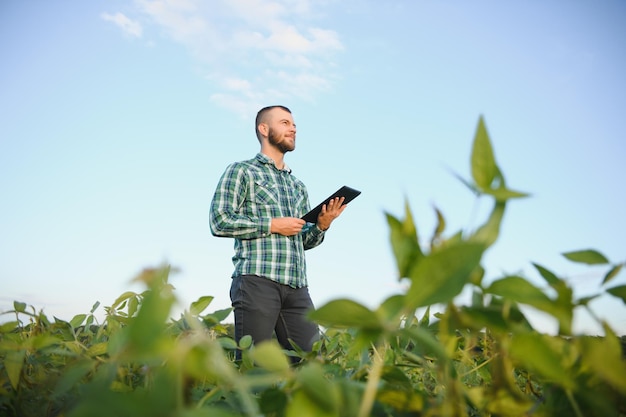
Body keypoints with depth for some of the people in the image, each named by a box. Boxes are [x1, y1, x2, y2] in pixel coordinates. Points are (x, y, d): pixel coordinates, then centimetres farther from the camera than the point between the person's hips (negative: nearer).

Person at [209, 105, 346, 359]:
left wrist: (322, 225, 4)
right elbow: (219, 221, -7)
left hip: (297, 287, 6)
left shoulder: (298, 186, 25)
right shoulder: (241, 171, 6)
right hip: (257, 281, -5)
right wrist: (272, 225, -9)